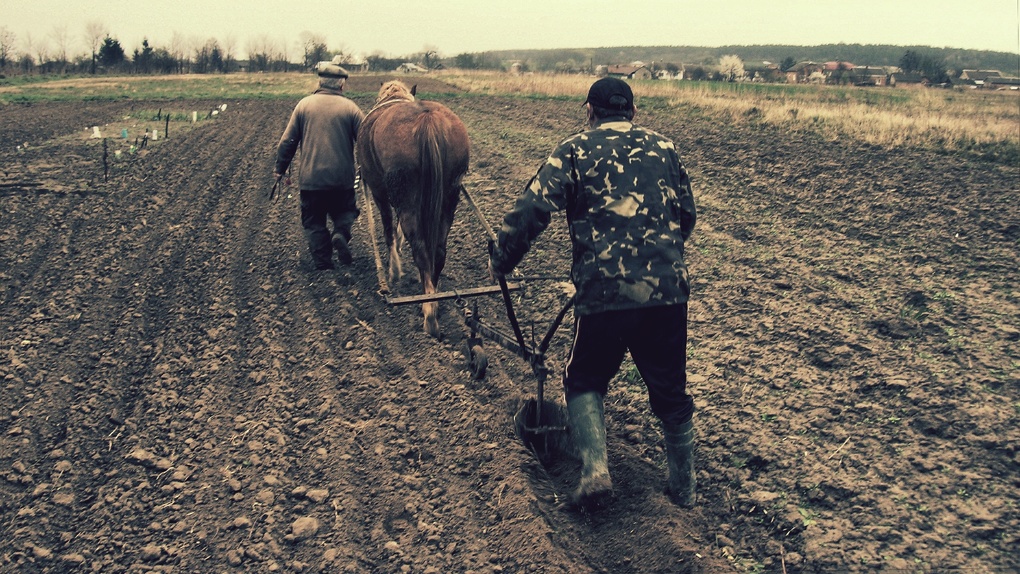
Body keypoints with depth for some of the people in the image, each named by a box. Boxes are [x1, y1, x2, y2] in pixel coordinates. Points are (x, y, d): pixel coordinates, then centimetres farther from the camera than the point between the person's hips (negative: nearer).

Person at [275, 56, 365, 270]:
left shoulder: (304, 104, -1)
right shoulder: (350, 108, -4)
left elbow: (287, 141, 1)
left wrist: (280, 169, 12)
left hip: (310, 177, 0)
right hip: (342, 177, 0)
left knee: (313, 220, 13)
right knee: (344, 211, 20)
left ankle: (322, 259, 9)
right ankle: (341, 233, -9)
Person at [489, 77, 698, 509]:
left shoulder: (574, 151, 3)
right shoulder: (663, 147, 14)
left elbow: (531, 211, -6)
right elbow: (687, 216, 20)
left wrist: (500, 263, 6)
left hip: (603, 291, -3)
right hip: (668, 290, 3)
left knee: (584, 382, 20)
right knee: (670, 391, 19)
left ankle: (595, 470, 2)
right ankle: (684, 486, 32)